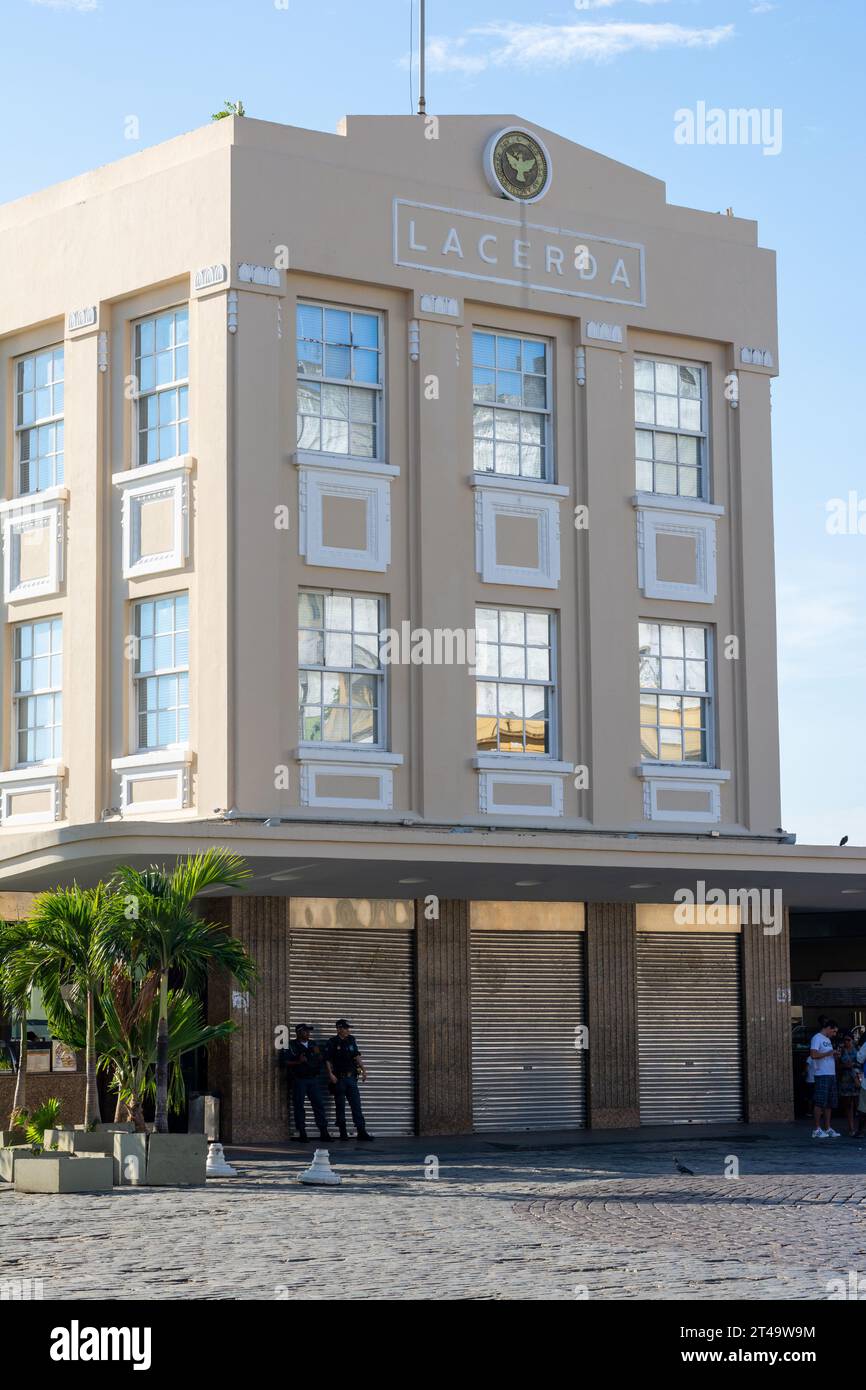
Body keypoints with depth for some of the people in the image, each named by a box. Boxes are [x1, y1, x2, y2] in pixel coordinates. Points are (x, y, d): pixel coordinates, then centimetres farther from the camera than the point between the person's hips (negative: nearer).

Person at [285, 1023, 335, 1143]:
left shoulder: (314, 1045, 15)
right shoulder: (293, 1046, 0)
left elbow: (322, 1061, 19)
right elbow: (287, 1062, -5)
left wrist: (318, 1054, -1)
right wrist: (298, 1062, -19)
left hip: (313, 1079, 4)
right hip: (299, 1079, -4)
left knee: (318, 1105, 0)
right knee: (299, 1106, -3)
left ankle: (324, 1132, 2)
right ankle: (302, 1134, 1)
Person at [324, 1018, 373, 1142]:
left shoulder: (351, 1040, 10)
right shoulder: (332, 1043, -4)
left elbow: (357, 1056, 10)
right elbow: (328, 1060, -8)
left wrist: (363, 1069, 0)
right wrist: (331, 1074, -19)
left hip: (351, 1077, 4)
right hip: (339, 1079, -4)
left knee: (356, 1105, -1)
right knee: (340, 1107, 2)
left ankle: (361, 1131, -3)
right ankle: (343, 1133, 7)